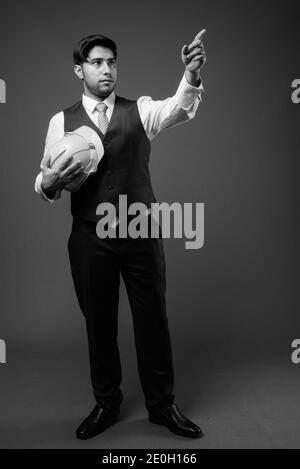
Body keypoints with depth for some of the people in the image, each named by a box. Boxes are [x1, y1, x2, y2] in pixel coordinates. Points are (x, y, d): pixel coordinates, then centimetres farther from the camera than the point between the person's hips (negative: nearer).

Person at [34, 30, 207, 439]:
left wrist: (192, 76, -40)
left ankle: (162, 405, 29)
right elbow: (43, 184, 6)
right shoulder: (61, 121, 5)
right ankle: (106, 404, 35)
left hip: (142, 233, 0)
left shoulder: (140, 110, 2)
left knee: (153, 321, 8)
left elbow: (179, 108, -19)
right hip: (89, 238, 1)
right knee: (99, 324, 12)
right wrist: (48, 182, -18)